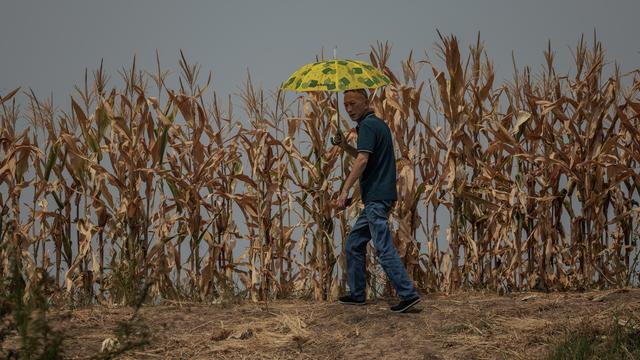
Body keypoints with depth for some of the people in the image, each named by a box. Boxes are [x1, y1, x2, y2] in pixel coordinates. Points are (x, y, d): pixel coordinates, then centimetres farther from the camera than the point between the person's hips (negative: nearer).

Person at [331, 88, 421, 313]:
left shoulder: (367, 126, -12)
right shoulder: (378, 124, 18)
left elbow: (362, 161, -24)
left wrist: (344, 192, -26)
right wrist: (344, 146, 14)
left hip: (376, 198, -10)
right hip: (376, 198, 10)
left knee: (384, 248, -11)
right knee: (354, 243, 16)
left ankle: (408, 294, -14)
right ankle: (356, 294, 20)